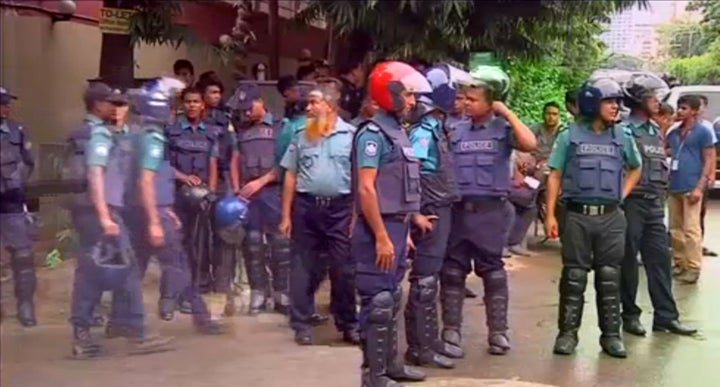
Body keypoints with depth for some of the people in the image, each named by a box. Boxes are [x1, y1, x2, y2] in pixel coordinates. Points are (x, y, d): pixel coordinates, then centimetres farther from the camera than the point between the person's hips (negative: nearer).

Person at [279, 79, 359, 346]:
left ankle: (348, 324, 16)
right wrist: (286, 216, 6)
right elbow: (291, 177, 10)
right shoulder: (302, 136, 8)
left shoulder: (351, 135, -1)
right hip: (306, 207, 2)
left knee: (343, 269, 4)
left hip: (340, 208, -2)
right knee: (303, 268, 6)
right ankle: (302, 325, 15)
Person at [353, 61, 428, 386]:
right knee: (378, 302, -3)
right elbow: (366, 189, -21)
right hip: (379, 228, -9)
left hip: (396, 225, 10)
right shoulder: (373, 133, -14)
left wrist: (403, 231, 18)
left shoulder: (397, 132, 14)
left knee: (392, 299, 17)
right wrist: (382, 237, -23)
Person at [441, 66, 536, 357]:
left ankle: (498, 331, 12)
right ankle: (451, 330, 12)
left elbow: (529, 144, -20)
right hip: (459, 208, 3)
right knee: (452, 270, 4)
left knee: (492, 270, 4)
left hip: (491, 209, -3)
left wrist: (507, 113, -12)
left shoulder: (503, 128, -1)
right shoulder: (457, 131, 9)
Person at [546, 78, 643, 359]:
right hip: (577, 216, -2)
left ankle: (611, 334, 14)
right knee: (574, 277, 2)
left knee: (609, 278, 6)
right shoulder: (570, 136, 0)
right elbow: (555, 176, 1)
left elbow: (635, 169, 25)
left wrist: (622, 195, 10)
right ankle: (567, 333, 11)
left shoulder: (622, 138, 8)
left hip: (611, 217, 2)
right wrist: (550, 214, -5)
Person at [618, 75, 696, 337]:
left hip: (654, 204, 7)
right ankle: (630, 315, 13)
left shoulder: (656, 130, 15)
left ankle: (666, 316, 11)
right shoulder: (625, 130, -10)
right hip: (631, 203, -7)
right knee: (628, 262, 3)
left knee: (660, 260, 6)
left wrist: (661, 195, 15)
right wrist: (623, 194, -15)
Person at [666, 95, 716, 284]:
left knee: (691, 229, -7)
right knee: (675, 228, 10)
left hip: (691, 188, -6)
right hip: (674, 187, 6)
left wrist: (700, 187, -13)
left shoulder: (703, 132, -1)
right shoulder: (673, 133, 15)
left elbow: (709, 161, -5)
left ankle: (693, 268, -3)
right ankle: (679, 263, 19)